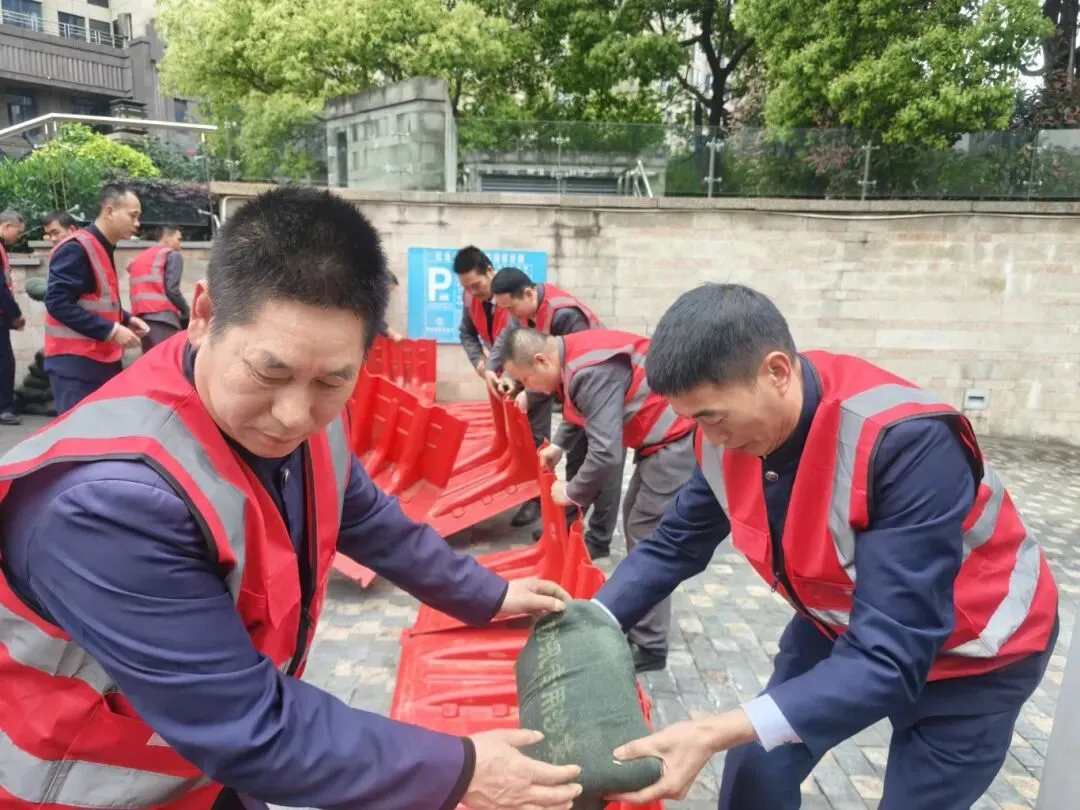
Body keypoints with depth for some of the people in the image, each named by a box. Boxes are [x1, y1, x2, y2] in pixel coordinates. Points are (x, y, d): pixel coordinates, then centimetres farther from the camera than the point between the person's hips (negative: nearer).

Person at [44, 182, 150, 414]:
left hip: (102, 359, 9)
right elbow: (58, 303, -22)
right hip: (74, 361, -9)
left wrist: (126, 319, 7)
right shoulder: (76, 249, -15)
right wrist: (111, 331, -22)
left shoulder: (103, 250, 14)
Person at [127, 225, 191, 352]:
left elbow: (137, 290, 19)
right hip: (162, 317, -8)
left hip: (140, 317, 8)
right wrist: (186, 312, 5)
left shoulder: (139, 258, 27)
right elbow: (172, 289, -7)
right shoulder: (172, 255, 4)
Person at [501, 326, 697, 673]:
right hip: (663, 438, 10)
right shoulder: (573, 352, 3)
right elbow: (578, 408, 25)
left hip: (676, 440, -10)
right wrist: (558, 445, 17)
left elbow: (606, 453, -29)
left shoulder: (591, 372, -27)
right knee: (634, 518, 18)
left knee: (646, 538, -5)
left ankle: (649, 647, 6)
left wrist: (572, 493, -13)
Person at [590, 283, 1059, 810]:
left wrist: (715, 734, -48)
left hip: (971, 655, -5)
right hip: (842, 623, 5)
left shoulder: (907, 443, -39)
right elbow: (675, 546, -7)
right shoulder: (729, 433, -19)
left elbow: (890, 658, -40)